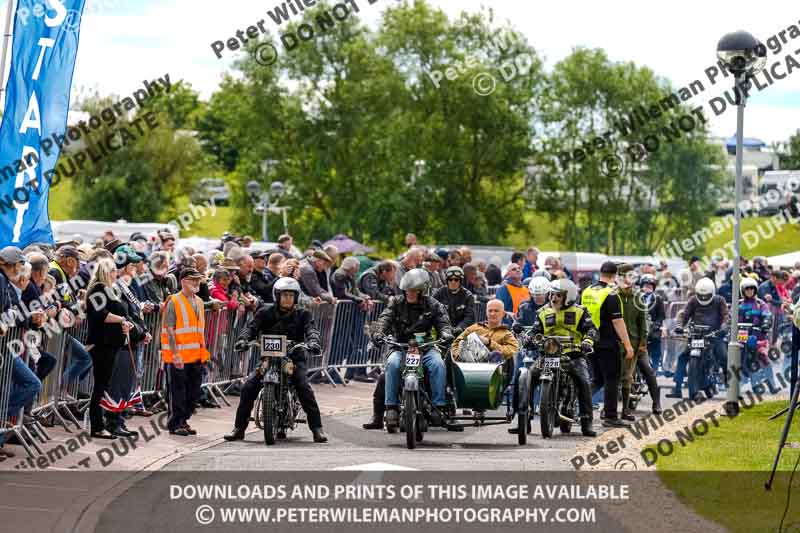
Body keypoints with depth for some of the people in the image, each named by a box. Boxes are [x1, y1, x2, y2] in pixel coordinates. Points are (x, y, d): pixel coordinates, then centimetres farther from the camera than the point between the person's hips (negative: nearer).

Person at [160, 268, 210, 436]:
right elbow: (169, 330, -13)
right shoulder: (174, 302, -9)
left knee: (193, 392, 10)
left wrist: (203, 351, 16)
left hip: (196, 357, 7)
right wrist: (175, 354, -19)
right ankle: (175, 424, 5)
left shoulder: (198, 302, 15)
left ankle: (183, 421, 21)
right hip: (178, 357, -7)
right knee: (177, 392, -2)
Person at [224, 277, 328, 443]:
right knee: (248, 387, -13)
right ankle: (239, 428, -2)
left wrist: (313, 342, -34)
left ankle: (317, 428, -16)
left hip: (294, 357, -1)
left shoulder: (302, 314, 6)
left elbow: (310, 329, -10)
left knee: (304, 389, -22)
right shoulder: (265, 313, 7)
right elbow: (252, 327, -5)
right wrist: (243, 340, -27)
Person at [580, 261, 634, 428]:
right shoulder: (611, 295, -15)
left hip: (590, 343, 7)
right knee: (611, 380, 0)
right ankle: (610, 416, 2)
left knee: (597, 379, 16)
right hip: (608, 344, -7)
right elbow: (617, 322, -17)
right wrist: (628, 345, -13)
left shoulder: (586, 292, 8)